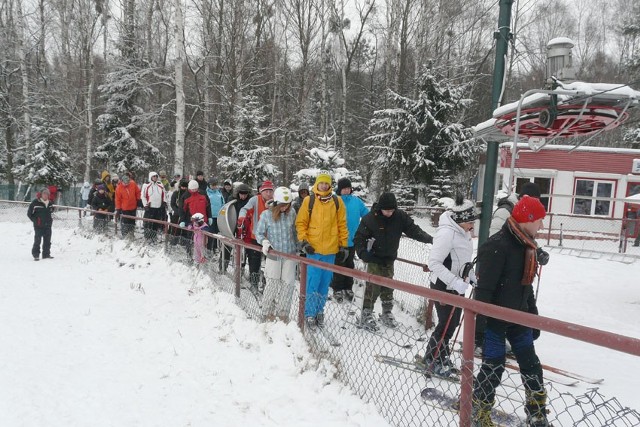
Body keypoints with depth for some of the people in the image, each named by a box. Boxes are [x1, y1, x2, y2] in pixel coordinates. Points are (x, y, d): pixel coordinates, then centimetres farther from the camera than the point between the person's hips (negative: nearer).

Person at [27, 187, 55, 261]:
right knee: (37, 240, -4)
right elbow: (29, 213, -3)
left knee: (47, 240, 10)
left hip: (48, 225, 6)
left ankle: (46, 254, 20)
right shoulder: (35, 202, -9)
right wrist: (34, 220, -5)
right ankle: (36, 255, 3)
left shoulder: (50, 203, 8)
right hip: (38, 226, -6)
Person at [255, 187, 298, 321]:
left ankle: (282, 313, 21)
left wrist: (298, 247, 14)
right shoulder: (266, 215, -8)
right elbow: (259, 233, 1)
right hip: (273, 255, -2)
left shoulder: (292, 213, -1)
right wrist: (264, 242, -17)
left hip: (290, 254, 3)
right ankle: (267, 312, 19)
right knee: (272, 283, 2)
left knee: (288, 283, 6)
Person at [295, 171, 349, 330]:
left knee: (325, 283, 11)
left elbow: (342, 224, 8)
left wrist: (343, 244, 6)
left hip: (330, 250, 2)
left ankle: (319, 311, 25)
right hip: (313, 249, -2)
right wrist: (303, 241, -7)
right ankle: (310, 314, 10)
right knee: (313, 282, -2)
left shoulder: (337, 201, 4)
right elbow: (301, 223, 2)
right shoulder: (309, 201, -1)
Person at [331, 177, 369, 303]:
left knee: (349, 265, 15)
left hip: (352, 240, 4)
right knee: (339, 265, 5)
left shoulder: (356, 201, 0)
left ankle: (348, 288, 28)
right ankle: (337, 289, 17)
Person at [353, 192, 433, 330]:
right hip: (374, 258, -4)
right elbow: (359, 239, -12)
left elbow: (413, 229, -8)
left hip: (389, 258, 4)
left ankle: (387, 313, 26)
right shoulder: (370, 219, -18)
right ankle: (366, 315, 5)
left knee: (388, 287, 11)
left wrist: (429, 239, -22)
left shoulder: (400, 216, -8)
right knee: (373, 286, -6)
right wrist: (364, 254, -23)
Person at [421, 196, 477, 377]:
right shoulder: (447, 233, -24)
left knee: (453, 323, 17)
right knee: (446, 324, 1)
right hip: (443, 287, -9)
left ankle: (441, 356, 34)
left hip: (457, 286, 9)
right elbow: (433, 262, -27)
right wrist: (455, 282, -29)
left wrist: (471, 275, 10)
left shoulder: (464, 232, 4)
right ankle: (431, 360, 19)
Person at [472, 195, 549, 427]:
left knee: (531, 365, 14)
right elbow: (484, 289, -23)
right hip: (494, 318, -8)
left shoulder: (527, 245, 7)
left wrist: (533, 316, 21)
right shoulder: (497, 246, -22)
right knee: (493, 366, 2)